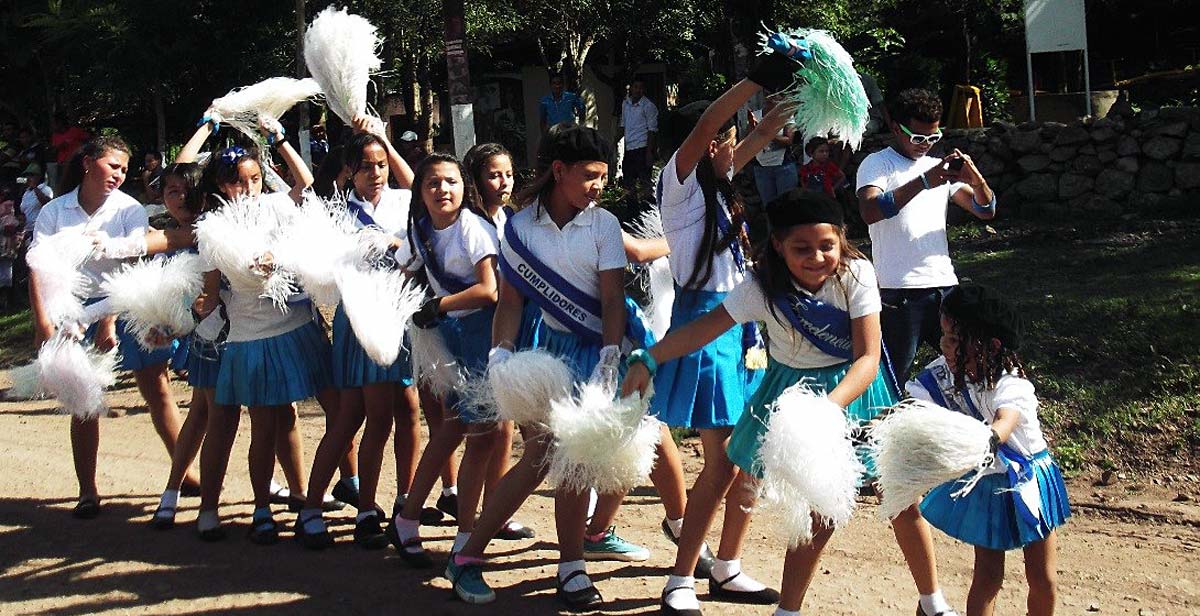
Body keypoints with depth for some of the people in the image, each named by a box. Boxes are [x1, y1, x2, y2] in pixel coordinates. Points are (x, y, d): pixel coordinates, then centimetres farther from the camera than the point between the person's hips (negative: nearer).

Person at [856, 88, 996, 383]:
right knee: (894, 379, -3)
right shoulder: (877, 164, 1)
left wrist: (976, 180, -8)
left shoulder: (939, 167, 19)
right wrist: (923, 182, -26)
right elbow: (870, 212, -19)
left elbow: (985, 211, 14)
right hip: (898, 291, -6)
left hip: (944, 284, 6)